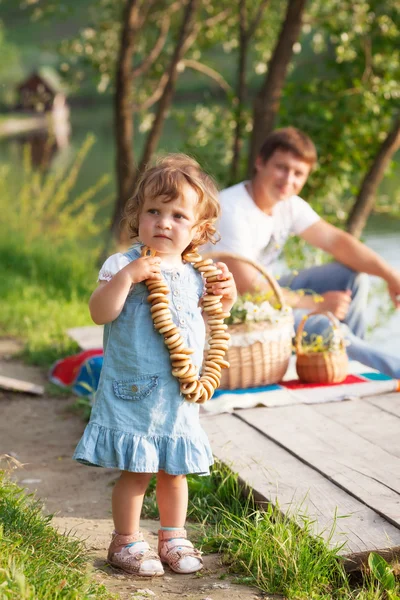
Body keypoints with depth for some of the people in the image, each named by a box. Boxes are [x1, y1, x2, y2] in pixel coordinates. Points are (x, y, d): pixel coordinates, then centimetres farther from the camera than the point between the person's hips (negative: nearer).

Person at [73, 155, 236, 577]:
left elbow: (208, 323, 19)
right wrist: (126, 276, -31)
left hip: (179, 395, 5)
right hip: (132, 394, -5)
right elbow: (100, 313, -21)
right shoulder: (122, 265, -10)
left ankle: (173, 538, 32)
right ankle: (126, 543, 19)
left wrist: (225, 296, 2)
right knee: (136, 472, 2)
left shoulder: (194, 275, 7)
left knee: (174, 471, 15)